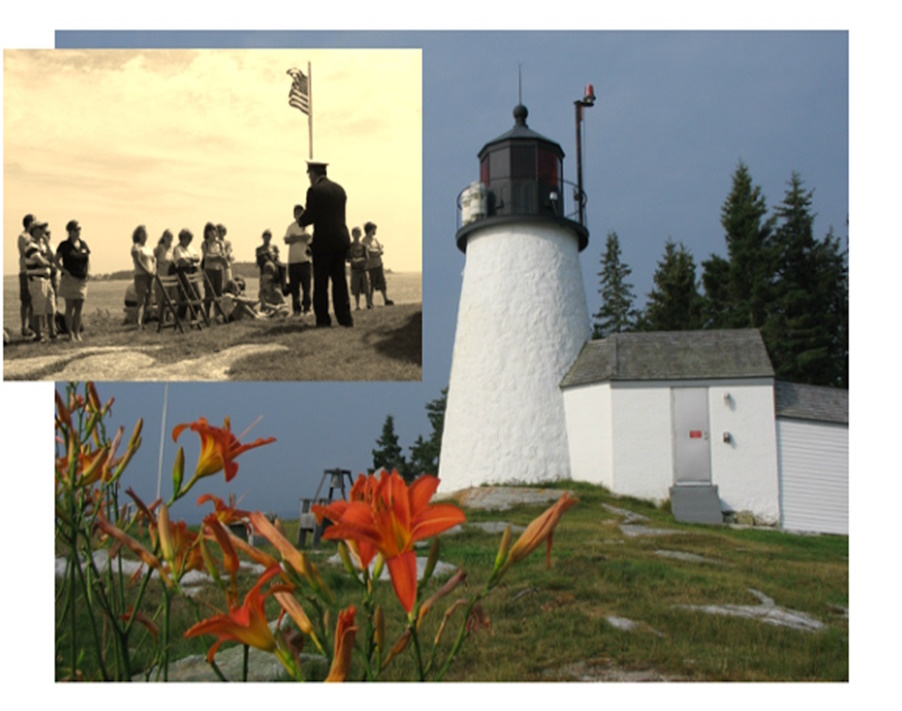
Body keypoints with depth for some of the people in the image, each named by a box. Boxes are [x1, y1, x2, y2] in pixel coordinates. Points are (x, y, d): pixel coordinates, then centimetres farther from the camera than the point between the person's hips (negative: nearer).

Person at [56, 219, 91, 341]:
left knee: (79, 308, 6)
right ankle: (70, 333, 4)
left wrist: (86, 273, 7)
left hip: (82, 280, 4)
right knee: (70, 307, 0)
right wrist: (63, 270, -11)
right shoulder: (64, 245, -4)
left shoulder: (83, 244, 9)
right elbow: (56, 259, 1)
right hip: (69, 279, -4)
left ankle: (77, 333, 13)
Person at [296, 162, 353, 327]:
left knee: (321, 282, 1)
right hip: (341, 240, 6)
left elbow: (310, 216, -13)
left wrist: (300, 220, 10)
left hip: (323, 241, -6)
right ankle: (345, 318, 6)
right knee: (340, 280, 9)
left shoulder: (314, 190, -8)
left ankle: (323, 319, 2)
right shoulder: (339, 189, 13)